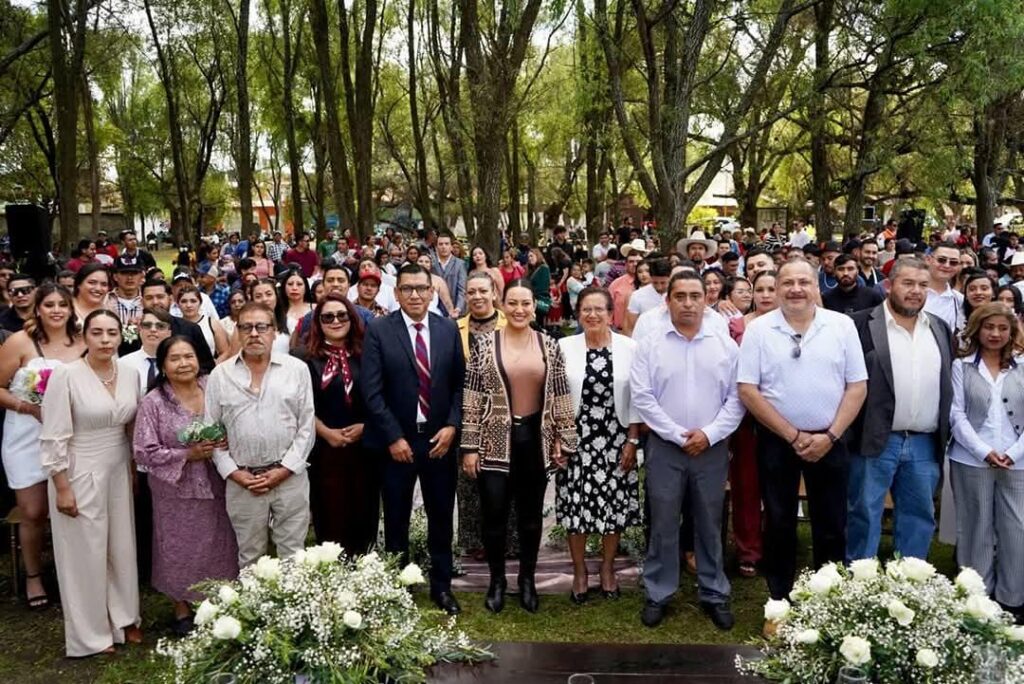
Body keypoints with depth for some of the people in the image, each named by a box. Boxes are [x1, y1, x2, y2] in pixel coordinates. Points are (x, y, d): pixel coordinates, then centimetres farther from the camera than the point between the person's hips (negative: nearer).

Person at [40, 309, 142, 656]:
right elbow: (54, 438, -15)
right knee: (86, 552, 7)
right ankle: (90, 633, 23)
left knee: (122, 546, 14)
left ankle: (123, 618, 32)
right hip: (80, 475, -5)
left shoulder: (129, 376, 0)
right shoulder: (66, 375, -16)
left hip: (119, 474, 5)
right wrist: (62, 488, -15)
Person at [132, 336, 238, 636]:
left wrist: (226, 444, -16)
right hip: (176, 492, -2)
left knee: (218, 548, 12)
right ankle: (182, 610, 31)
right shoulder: (153, 402, -11)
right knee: (180, 551, 11)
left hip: (215, 487, 3)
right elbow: (144, 452, -13)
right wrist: (188, 455, -20)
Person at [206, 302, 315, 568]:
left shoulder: (297, 369, 1)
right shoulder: (220, 375, 3)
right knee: (249, 556, 13)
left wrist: (284, 469, -8)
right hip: (242, 482, 1)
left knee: (293, 555, 6)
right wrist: (233, 473, -4)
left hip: (290, 477, -1)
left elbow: (306, 427, 0)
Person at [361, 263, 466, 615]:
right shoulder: (378, 330, -5)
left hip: (439, 439, 2)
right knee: (397, 520, 10)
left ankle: (441, 585, 27)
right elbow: (372, 390, -9)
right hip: (396, 441, -2)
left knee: (441, 517, 11)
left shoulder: (448, 328, 4)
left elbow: (460, 383, 6)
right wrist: (394, 437, -12)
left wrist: (451, 426, -7)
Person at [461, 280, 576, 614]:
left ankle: (527, 580, 29)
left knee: (531, 515, 12)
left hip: (536, 439, 2)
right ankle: (497, 580, 25)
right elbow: (471, 398, -5)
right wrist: (470, 446, -8)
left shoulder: (549, 346, 1)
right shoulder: (485, 344, -4)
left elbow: (561, 396, 4)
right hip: (496, 441, -2)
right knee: (493, 515, 4)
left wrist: (563, 441, 0)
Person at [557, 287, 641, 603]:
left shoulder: (629, 347, -3)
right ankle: (579, 571, 24)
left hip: (616, 439, 0)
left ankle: (607, 568, 29)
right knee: (577, 505, 5)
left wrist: (632, 440, -3)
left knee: (614, 505, 8)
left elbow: (636, 397, 0)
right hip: (575, 439, 0)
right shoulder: (564, 346, -3)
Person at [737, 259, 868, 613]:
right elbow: (748, 390, -8)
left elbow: (857, 386, 0)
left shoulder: (842, 326, -1)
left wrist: (830, 436, -10)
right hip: (776, 441, -1)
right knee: (779, 524, 9)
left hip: (828, 441, 1)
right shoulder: (758, 329, -5)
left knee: (831, 526, 9)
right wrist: (793, 436, -11)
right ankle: (781, 600, 23)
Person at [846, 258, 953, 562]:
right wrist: (851, 430, -7)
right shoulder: (861, 324, -5)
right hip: (874, 441, -5)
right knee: (864, 515, 2)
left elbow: (948, 382, 17)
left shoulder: (940, 328, 13)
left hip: (926, 445, 5)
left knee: (919, 516, 12)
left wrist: (946, 433, 11)